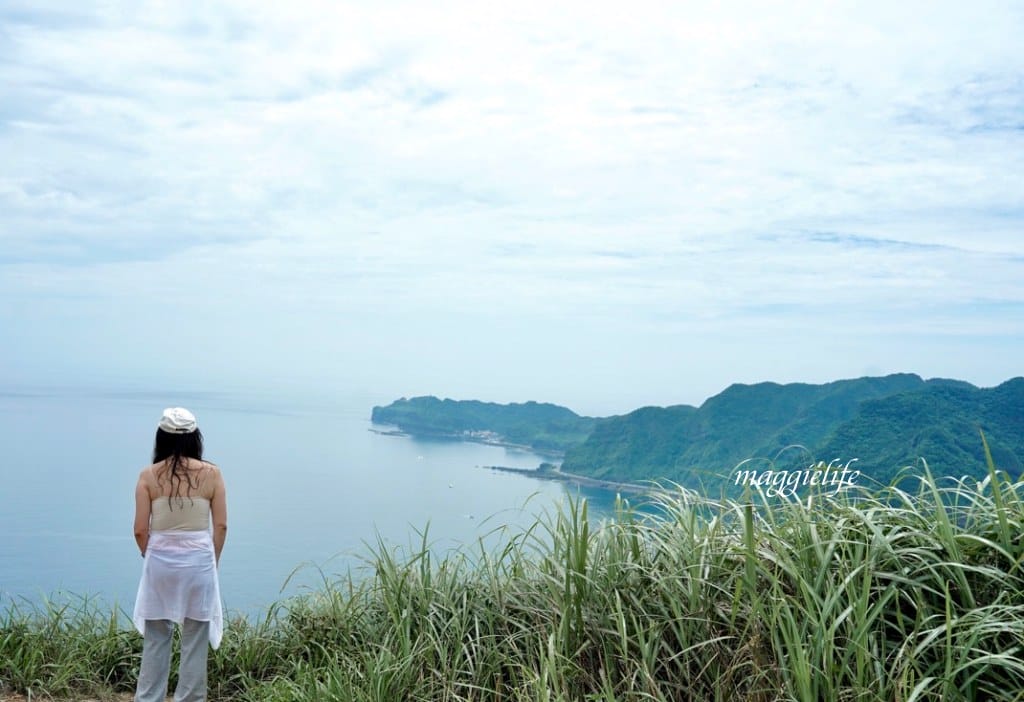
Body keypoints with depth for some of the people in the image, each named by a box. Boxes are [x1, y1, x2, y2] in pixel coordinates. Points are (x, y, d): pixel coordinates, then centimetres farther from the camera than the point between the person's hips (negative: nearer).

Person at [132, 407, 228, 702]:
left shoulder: (148, 476, -3)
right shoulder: (211, 473, -3)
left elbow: (141, 530, -2)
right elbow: (220, 526, -1)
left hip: (160, 562, 1)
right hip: (199, 562, -1)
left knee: (155, 641, 13)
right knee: (195, 642, 9)